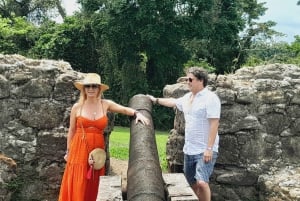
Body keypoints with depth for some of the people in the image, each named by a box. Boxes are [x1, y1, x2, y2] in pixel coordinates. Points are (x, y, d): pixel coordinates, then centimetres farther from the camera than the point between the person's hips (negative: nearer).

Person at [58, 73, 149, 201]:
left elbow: (125, 109, 2)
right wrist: (68, 151, 10)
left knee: (93, 187, 6)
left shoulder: (106, 104, 3)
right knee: (77, 187, -1)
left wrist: (137, 113, -19)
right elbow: (72, 130, 7)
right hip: (79, 149, -1)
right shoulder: (77, 107, 1)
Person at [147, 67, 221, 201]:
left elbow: (214, 124, -20)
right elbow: (173, 102, 30)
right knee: (193, 183, 15)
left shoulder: (210, 98, -14)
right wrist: (156, 100, 38)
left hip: (205, 151, -8)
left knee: (201, 182, -20)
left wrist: (209, 148, -23)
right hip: (189, 149, 9)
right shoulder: (187, 97, 11)